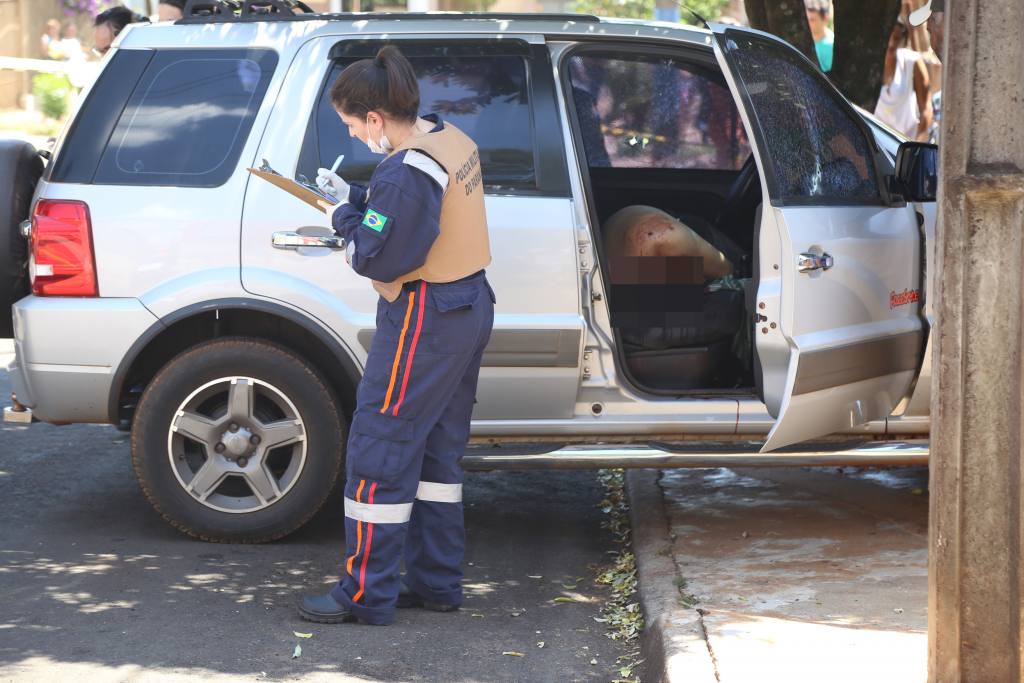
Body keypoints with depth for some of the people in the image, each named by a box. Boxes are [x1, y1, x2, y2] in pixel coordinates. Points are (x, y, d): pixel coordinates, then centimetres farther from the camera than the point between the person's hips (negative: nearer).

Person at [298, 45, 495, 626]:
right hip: (470, 309, 10)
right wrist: (354, 198, 6)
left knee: (379, 452, -2)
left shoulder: (405, 173, -24)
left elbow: (376, 259, -20)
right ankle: (437, 583, 24)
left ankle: (367, 595, 4)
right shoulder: (453, 140, 5)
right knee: (439, 452, 17)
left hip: (424, 323, -10)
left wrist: (345, 215, -4)